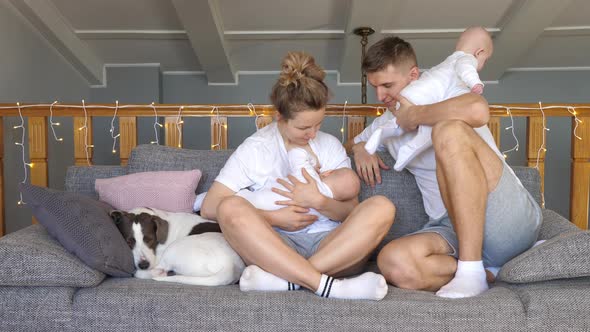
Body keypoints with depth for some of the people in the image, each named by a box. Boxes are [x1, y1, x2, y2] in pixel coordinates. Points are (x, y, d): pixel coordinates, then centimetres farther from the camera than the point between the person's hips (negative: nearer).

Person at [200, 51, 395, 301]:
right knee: (232, 207, -30)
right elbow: (210, 207, -6)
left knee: (382, 207, -23)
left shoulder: (330, 145, 14)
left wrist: (319, 202, -12)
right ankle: (324, 284, -39)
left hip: (331, 247, 3)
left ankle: (285, 279, -32)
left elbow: (352, 213, 9)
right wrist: (275, 218, -12)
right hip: (274, 246, -2)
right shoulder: (256, 148, 5)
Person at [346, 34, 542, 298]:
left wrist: (414, 114, -12)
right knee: (393, 262, -30)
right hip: (451, 228, 5)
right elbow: (350, 144, 38)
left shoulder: (447, 93, 0)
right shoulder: (386, 123, 20)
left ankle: (472, 271, -28)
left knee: (449, 131, -32)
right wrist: (359, 148, 13)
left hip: (509, 217, -4)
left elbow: (478, 110, -26)